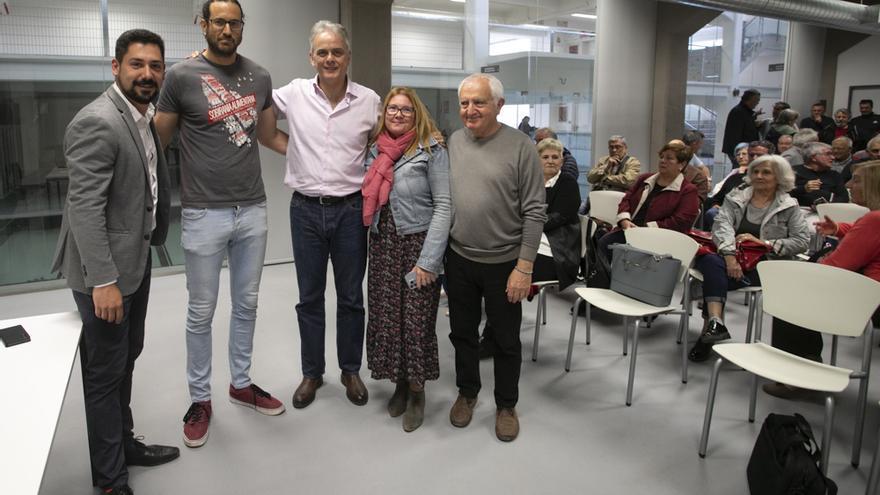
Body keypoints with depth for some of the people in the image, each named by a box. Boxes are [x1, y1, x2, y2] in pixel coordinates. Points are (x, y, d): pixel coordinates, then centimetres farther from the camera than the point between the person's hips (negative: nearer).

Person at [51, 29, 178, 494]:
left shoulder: (144, 118, 10)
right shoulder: (97, 122, -19)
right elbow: (85, 207, -24)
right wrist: (103, 281, -25)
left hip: (135, 259, 9)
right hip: (105, 269, -9)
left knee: (126, 359, 20)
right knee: (106, 372, 4)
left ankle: (124, 444, 38)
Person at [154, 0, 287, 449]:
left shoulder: (259, 77, 7)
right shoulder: (181, 75, -5)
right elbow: (158, 139, 2)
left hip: (253, 210, 4)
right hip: (204, 214, -4)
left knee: (246, 305, 15)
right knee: (201, 313, 7)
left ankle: (241, 383, 34)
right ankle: (200, 399, 24)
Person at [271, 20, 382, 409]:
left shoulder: (369, 100, -2)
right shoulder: (293, 94, -2)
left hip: (350, 209, 0)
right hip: (306, 209, 1)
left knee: (351, 297, 11)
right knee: (309, 297, 12)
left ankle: (350, 370, 29)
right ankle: (311, 373, 29)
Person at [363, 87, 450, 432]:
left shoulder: (431, 151, -5)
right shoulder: (374, 150, 10)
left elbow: (444, 206, -10)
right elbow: (369, 201, 15)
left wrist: (428, 260, -16)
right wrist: (371, 245, 4)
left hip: (417, 243, -4)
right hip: (381, 245, 5)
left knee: (416, 321, -1)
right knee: (385, 318, 6)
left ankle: (416, 391, 20)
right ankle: (400, 383, 26)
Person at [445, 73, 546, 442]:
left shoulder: (520, 147, -11)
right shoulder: (453, 142, 3)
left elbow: (534, 212, -12)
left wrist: (525, 266, -15)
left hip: (503, 263, -4)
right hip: (459, 259, 4)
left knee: (505, 340, 11)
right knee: (462, 332, 18)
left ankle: (506, 405, 32)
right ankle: (467, 392, 40)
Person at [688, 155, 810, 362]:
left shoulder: (789, 207, 11)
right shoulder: (735, 197, 15)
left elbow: (802, 241, 2)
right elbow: (722, 225, -2)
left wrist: (763, 242, -10)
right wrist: (730, 254, -20)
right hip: (730, 257, 2)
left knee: (713, 275, -31)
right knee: (711, 261, -35)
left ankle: (711, 325, -26)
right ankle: (715, 322, -45)